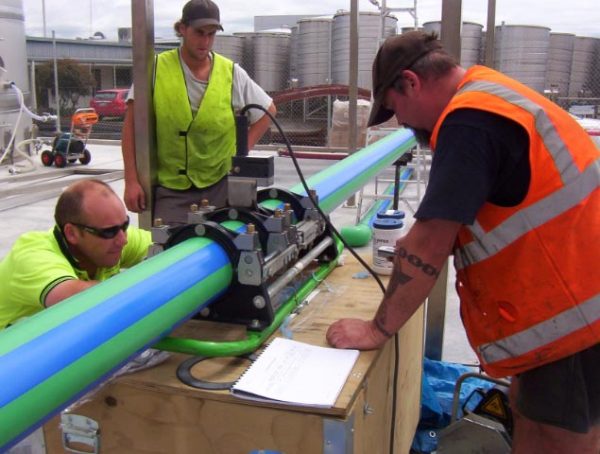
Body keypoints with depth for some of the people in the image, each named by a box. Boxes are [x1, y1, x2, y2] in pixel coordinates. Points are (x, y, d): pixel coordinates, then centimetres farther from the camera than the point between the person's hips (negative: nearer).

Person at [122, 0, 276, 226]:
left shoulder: (231, 72, 2)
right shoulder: (156, 69, -2)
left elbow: (268, 110, 14)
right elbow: (132, 124, -1)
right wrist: (131, 181, -7)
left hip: (220, 185, 2)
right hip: (170, 189, -1)